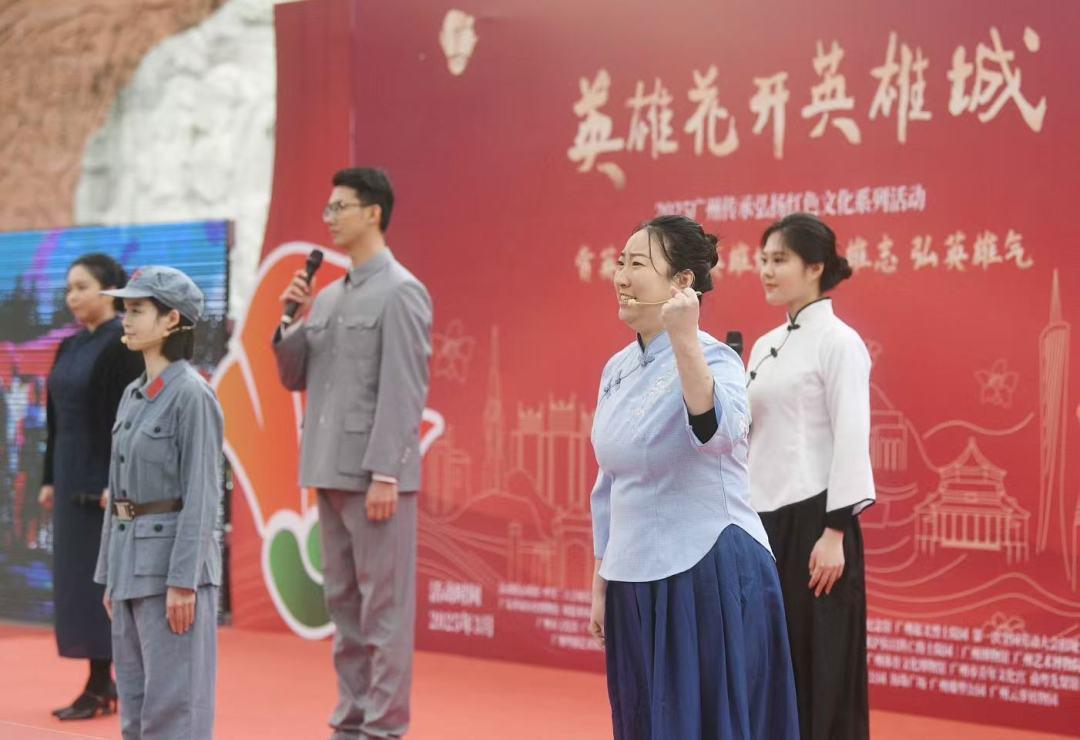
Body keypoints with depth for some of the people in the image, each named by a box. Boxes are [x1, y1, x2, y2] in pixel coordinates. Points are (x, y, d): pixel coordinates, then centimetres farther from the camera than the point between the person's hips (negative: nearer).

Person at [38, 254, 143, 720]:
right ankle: (103, 681, 13)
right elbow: (55, 418, 16)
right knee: (75, 575, 7)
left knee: (101, 576, -6)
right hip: (72, 479, 8)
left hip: (105, 478, -8)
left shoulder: (124, 346, -10)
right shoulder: (70, 347, 13)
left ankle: (101, 685, -1)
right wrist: (49, 478, 13)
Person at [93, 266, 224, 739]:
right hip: (132, 557, 9)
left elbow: (202, 493, -16)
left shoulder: (192, 394, -13)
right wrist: (111, 575, 17)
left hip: (175, 555, -9)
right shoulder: (134, 395, 13)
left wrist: (183, 581, -20)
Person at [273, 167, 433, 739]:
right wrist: (289, 319, 2)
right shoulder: (328, 296, 15)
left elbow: (403, 392, -14)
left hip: (375, 475, -8)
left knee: (383, 604, -4)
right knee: (343, 603, 12)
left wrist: (385, 475, -19)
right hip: (329, 471, 8)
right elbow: (294, 377, 19)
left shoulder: (400, 293, -8)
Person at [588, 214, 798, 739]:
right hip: (637, 587, 7)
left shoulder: (712, 359, -12)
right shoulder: (617, 369, 9)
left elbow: (717, 432, -35)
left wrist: (684, 339, -42)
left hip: (710, 580, -7)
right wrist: (601, 583, 16)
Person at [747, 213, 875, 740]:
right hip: (764, 520, 8)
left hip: (812, 519, -8)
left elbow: (851, 437, -14)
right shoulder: (766, 347, 15)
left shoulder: (838, 341, -8)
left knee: (821, 669, -3)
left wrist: (834, 533, -18)